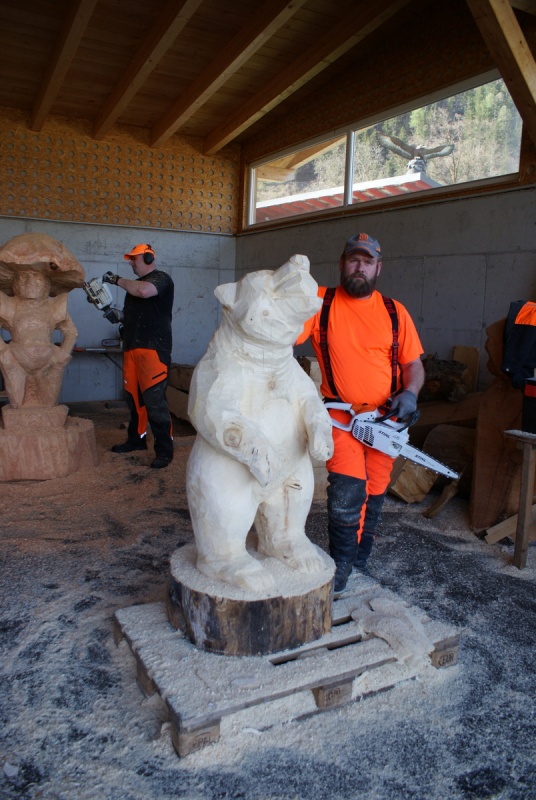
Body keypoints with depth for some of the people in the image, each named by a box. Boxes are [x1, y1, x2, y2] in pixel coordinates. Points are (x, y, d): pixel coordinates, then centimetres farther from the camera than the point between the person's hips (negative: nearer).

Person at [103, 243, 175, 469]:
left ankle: (164, 449, -9)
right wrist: (119, 316, 11)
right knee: (133, 397, 13)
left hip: (153, 349, -9)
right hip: (132, 348, 9)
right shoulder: (136, 283, 24)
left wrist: (117, 279, -11)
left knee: (154, 400, -12)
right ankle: (136, 439, 26)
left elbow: (144, 291, -25)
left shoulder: (161, 278, -3)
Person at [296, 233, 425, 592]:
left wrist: (410, 392, -14)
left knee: (373, 496, 13)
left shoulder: (395, 312, 4)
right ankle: (340, 569, 6)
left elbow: (413, 364, 6)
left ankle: (360, 564, 33)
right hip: (341, 414, -3)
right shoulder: (320, 302, -3)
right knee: (348, 490, -15)